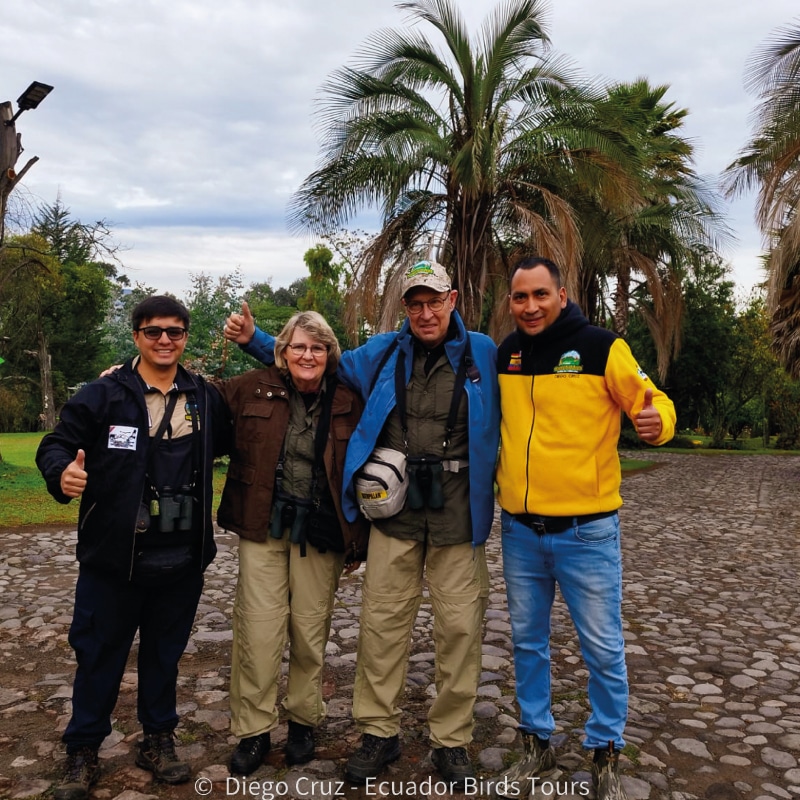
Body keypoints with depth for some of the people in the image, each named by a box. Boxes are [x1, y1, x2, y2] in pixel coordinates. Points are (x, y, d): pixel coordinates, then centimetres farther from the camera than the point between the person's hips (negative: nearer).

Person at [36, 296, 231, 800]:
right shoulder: (102, 396, -4)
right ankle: (83, 753, 29)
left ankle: (159, 741, 36)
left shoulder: (206, 399, 6)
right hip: (112, 556, -2)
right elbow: (57, 444, -4)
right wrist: (62, 472, -24)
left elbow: (231, 446, 18)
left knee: (165, 652, 17)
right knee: (99, 653, 10)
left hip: (181, 559, 3)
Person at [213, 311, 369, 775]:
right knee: (259, 629, -1)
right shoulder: (254, 389, 0)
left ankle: (304, 720, 29)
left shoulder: (349, 404, 1)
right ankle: (254, 730, 17)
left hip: (320, 532, 0)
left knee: (311, 630, 8)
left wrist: (358, 541, 3)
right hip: (263, 527, 0)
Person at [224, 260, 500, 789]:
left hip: (458, 517, -1)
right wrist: (254, 340, 11)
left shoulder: (484, 354, 2)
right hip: (394, 512, 2)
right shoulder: (384, 352, 8)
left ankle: (452, 740, 22)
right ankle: (380, 732, 24)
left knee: (459, 627, 5)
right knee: (382, 622, 6)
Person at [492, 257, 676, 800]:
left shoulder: (602, 347, -8)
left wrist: (658, 420, -29)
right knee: (528, 642, 16)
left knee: (603, 649, 8)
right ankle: (538, 744, 34)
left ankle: (606, 753, 29)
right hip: (519, 530, 4)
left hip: (587, 532, -4)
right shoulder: (504, 355, 5)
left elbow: (652, 402, -8)